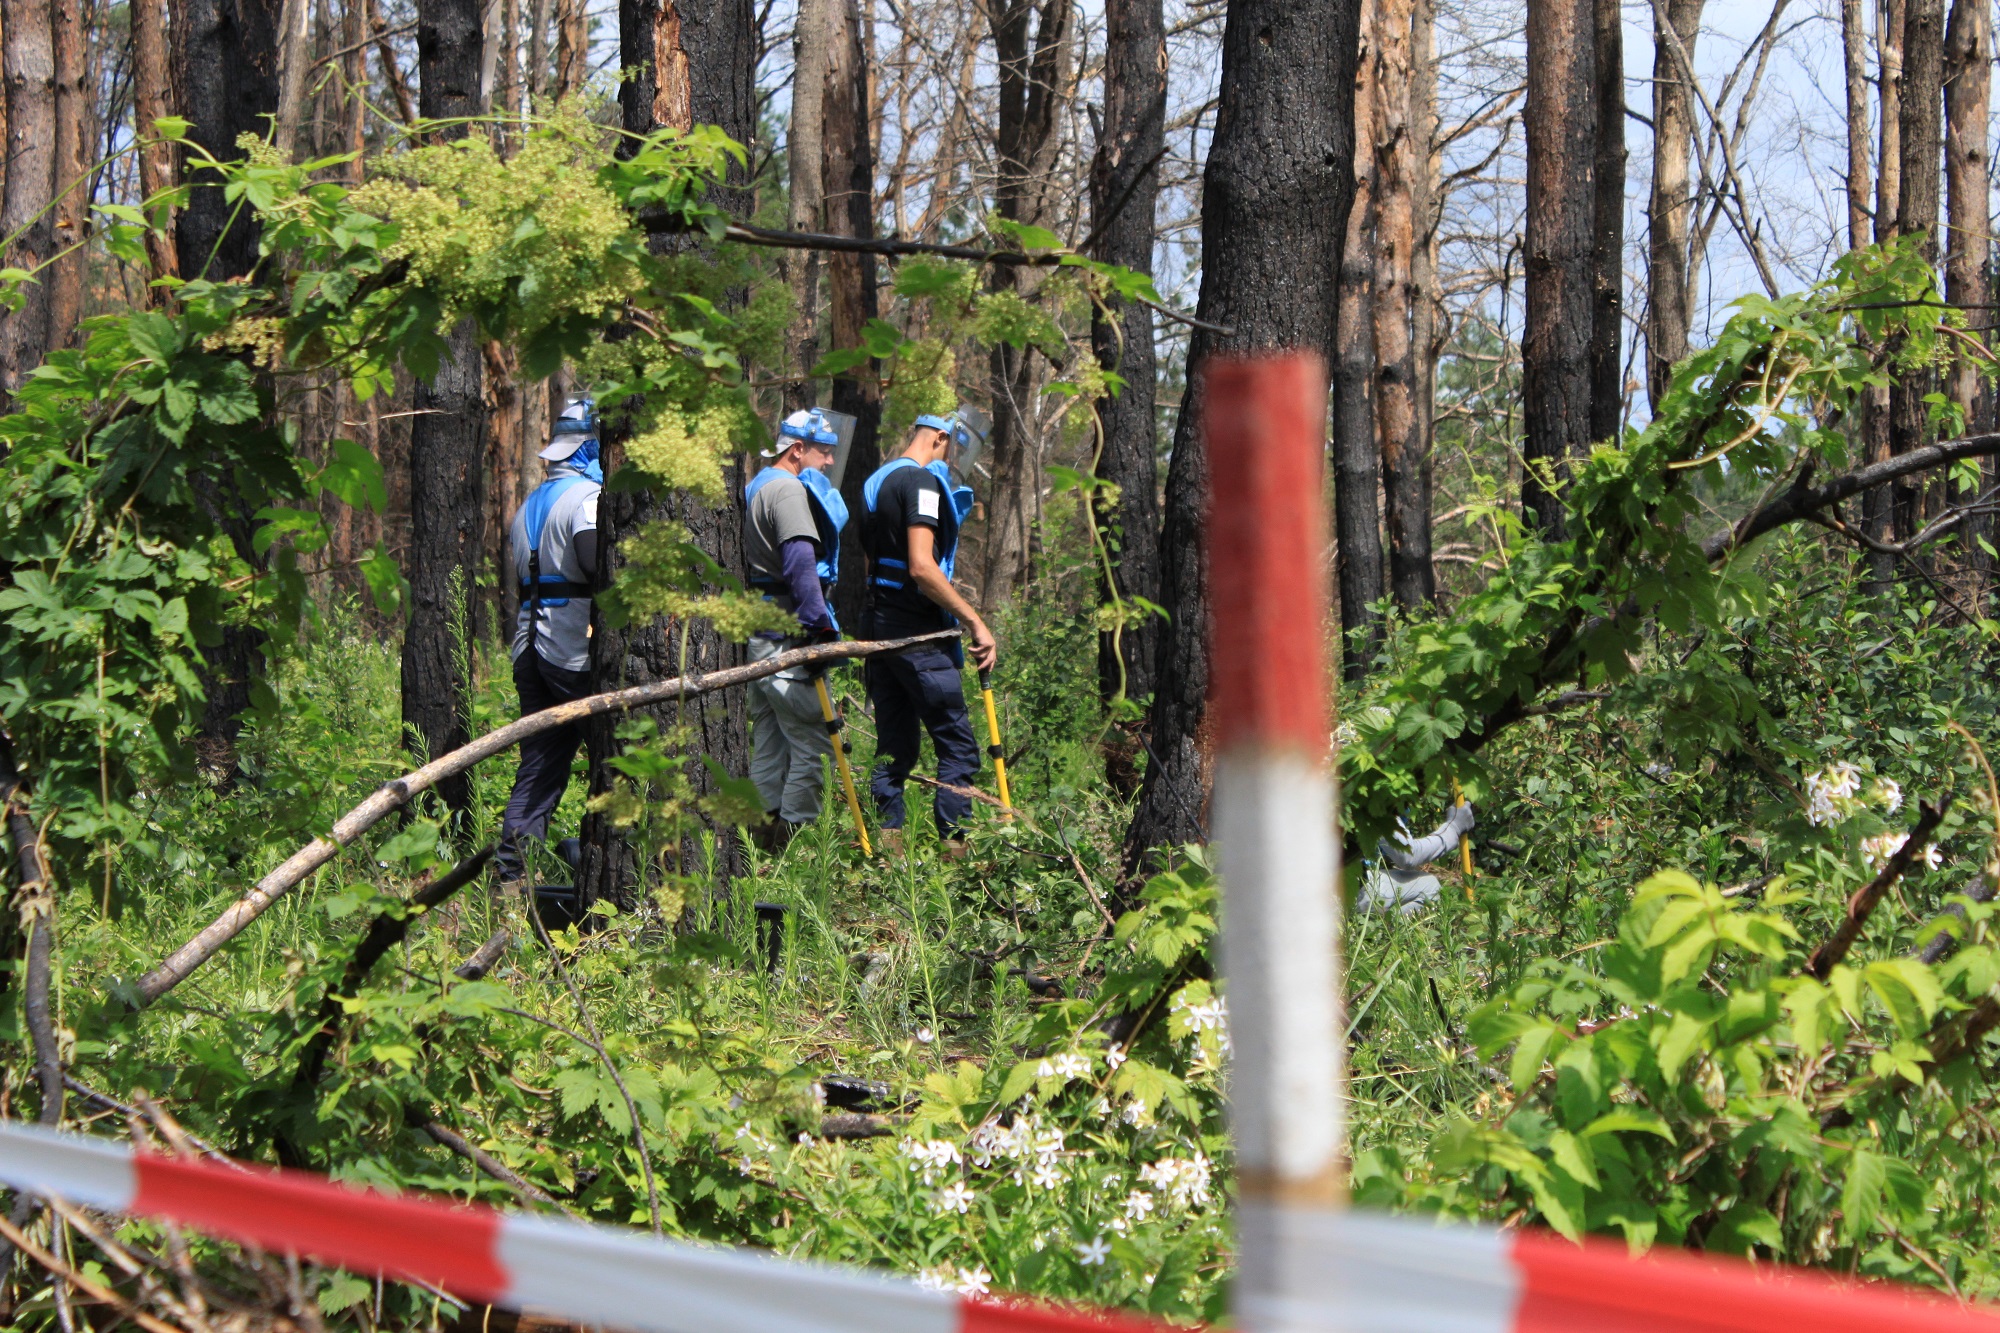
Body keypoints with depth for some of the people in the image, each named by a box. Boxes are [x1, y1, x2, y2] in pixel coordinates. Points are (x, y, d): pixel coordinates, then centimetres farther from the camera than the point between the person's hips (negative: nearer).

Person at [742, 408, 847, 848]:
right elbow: (801, 563, -23)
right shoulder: (788, 489, -11)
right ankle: (793, 839, -11)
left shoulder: (755, 488, 21)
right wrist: (819, 623, -26)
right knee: (812, 741, -9)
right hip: (785, 636, -11)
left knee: (769, 743, 12)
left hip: (756, 631, 11)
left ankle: (765, 838, 13)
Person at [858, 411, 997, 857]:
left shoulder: (876, 482, 18)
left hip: (879, 628, 9)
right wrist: (975, 621, -19)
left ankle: (888, 848, 8)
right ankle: (954, 848, -10)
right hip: (917, 634, -9)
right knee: (957, 746, -6)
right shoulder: (921, 481, -12)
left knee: (894, 748, 11)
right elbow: (921, 567, -22)